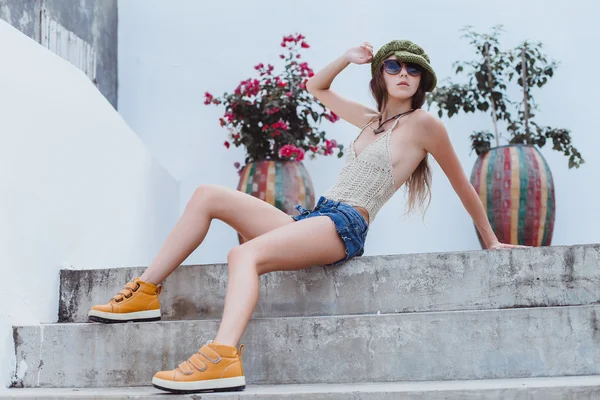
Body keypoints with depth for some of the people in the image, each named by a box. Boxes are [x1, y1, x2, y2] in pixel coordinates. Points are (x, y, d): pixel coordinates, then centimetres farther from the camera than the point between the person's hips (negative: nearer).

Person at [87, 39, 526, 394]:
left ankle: (224, 357, -53)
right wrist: (348, 58, 19)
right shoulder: (373, 119, 23)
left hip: (344, 226, -8)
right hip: (312, 218, 8)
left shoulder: (423, 123, 3)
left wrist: (491, 240, 14)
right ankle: (145, 293, -7)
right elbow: (317, 87, 36)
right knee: (208, 195, -3)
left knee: (245, 254, -34)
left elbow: (462, 184, 9)